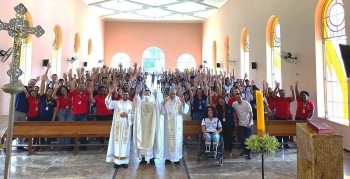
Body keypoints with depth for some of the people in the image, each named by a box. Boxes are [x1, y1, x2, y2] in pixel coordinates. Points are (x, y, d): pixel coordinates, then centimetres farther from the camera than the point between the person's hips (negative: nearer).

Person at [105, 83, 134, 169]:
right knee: (117, 143, 2)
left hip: (126, 127, 0)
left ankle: (125, 161, 15)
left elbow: (134, 115, 2)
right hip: (117, 126, 0)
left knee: (125, 143, 5)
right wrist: (110, 93, -28)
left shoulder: (131, 104, 4)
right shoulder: (116, 103, 3)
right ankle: (117, 161, 12)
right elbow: (108, 104, -16)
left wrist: (127, 115, -15)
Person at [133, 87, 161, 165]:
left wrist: (156, 97, -38)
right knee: (142, 140, 3)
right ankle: (143, 158, 12)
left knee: (151, 140, 1)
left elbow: (157, 107, -20)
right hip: (142, 124, 1)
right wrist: (137, 94, -35)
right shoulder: (141, 102, 6)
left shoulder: (153, 102, 3)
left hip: (151, 124, -1)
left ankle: (152, 157, 10)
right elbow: (136, 104, -18)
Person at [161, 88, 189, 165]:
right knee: (168, 140, 0)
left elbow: (184, 111, -7)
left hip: (178, 124, 2)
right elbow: (163, 112, -10)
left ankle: (177, 157, 15)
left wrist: (183, 103, -23)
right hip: (168, 124, -1)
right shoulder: (165, 100, -3)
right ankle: (168, 157, 8)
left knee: (178, 140, 5)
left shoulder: (179, 100, 0)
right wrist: (164, 104, -26)